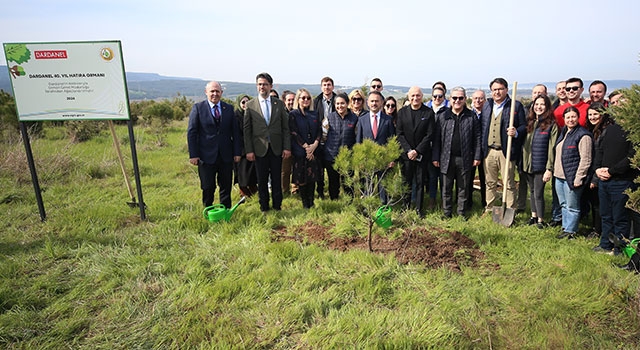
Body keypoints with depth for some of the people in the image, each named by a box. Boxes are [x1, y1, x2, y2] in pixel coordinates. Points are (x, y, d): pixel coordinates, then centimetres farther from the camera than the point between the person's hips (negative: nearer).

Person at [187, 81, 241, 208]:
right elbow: (191, 132, -3)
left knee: (226, 187, 11)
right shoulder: (198, 108, -1)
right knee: (208, 188, 9)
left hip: (226, 156, 2)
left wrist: (237, 152, 3)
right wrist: (193, 155, -8)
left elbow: (235, 132, 8)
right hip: (206, 156, -2)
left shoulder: (229, 108, 7)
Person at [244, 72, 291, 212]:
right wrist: (249, 150, -5)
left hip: (277, 148, 1)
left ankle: (277, 206, 23)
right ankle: (264, 207, 22)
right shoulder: (250, 105, 1)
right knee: (262, 180, 8)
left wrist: (287, 147, -2)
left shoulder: (279, 104, 5)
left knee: (276, 179, 8)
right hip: (259, 149, -1)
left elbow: (286, 127, 4)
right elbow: (247, 130, 0)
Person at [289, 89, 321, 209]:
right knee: (301, 178, 0)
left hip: (314, 150, 3)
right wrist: (306, 146, -13)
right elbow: (294, 133, -7)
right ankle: (305, 203, 12)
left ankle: (311, 202, 16)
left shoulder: (314, 114, 12)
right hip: (300, 151, -3)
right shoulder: (293, 114, 0)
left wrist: (314, 145, -10)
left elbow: (319, 131, 7)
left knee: (312, 176, 5)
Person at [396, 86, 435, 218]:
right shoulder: (402, 112, 4)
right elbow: (399, 134, 0)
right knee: (406, 181, 7)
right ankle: (406, 206, 20)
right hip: (406, 153, 1)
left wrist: (417, 151, -12)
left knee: (420, 182, 6)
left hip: (422, 154, -1)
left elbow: (430, 134, -6)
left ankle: (419, 208, 16)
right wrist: (408, 150, -10)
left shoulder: (429, 112, -2)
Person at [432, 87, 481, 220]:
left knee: (463, 187, 9)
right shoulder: (443, 117, 4)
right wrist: (435, 157, -1)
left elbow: (477, 138, 4)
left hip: (465, 159, 0)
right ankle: (447, 212, 19)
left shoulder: (471, 116, 4)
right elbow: (437, 138, 3)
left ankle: (461, 212, 22)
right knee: (446, 187, 7)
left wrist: (477, 156, -1)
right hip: (447, 158, 0)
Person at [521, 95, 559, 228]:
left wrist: (549, 169, -14)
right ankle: (533, 216, 30)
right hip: (528, 164, 5)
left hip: (541, 166, -5)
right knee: (532, 191, 17)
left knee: (538, 193, -1)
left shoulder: (551, 125, -7)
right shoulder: (530, 122, 9)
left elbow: (552, 148, -11)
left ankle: (540, 220, 15)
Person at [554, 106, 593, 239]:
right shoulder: (563, 132, 13)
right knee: (563, 205, 16)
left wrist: (578, 178, -18)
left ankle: (570, 231, 12)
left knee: (572, 207, 2)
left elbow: (585, 159, -16)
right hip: (559, 176, 8)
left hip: (572, 178, -8)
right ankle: (565, 227, 27)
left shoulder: (583, 135, -13)